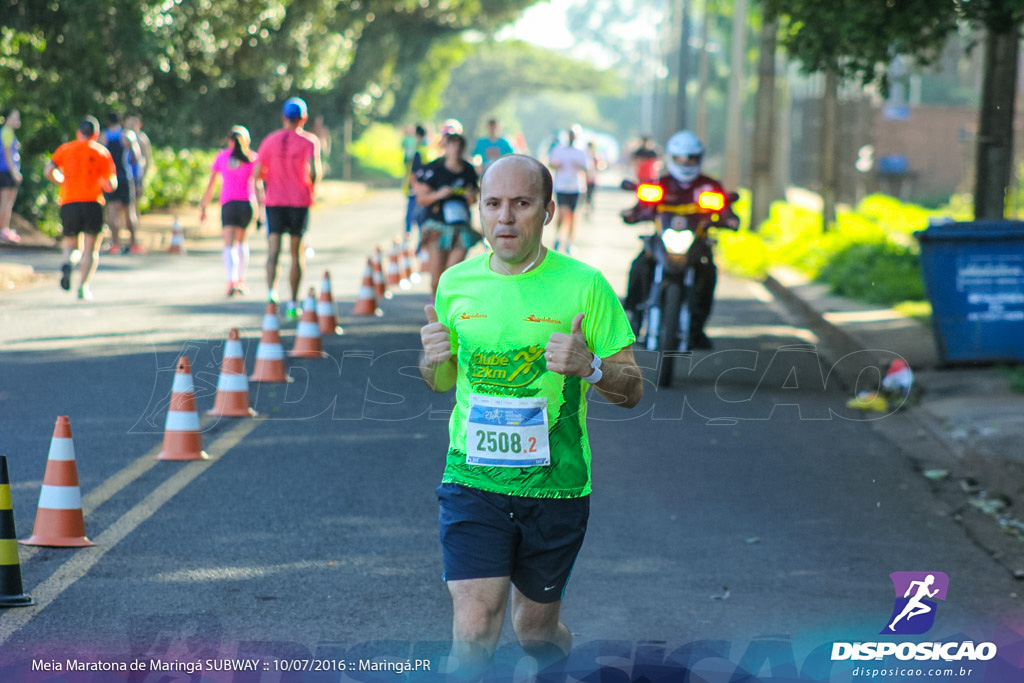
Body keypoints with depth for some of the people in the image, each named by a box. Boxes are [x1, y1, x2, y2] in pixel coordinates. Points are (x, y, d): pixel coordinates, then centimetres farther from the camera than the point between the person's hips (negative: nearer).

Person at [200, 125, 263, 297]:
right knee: (242, 240, 22)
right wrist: (261, 208, -8)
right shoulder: (253, 157, 5)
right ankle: (241, 280, 24)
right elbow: (257, 185, -5)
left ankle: (232, 281, -27)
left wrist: (203, 207, 12)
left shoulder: (222, 156, 9)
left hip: (228, 204, -1)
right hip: (247, 203, 1)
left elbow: (211, 185, 7)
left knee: (229, 245, -7)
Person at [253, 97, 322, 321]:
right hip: (300, 202, -1)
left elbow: (257, 173, 3)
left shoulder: (270, 140, 5)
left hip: (274, 201, 1)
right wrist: (313, 185, 4)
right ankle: (293, 304, 9)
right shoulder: (309, 140, -3)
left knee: (273, 251, -5)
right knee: (297, 254, 8)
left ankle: (271, 293, -29)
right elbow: (314, 171, -18)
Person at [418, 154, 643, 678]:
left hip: (555, 486, -1)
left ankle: (558, 660, 48)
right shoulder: (456, 284, 3)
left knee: (535, 629, 15)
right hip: (473, 481, 1)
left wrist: (588, 368, -23)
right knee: (474, 627, -14)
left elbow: (632, 390, -2)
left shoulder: (583, 286, -6)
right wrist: (432, 361, -7)